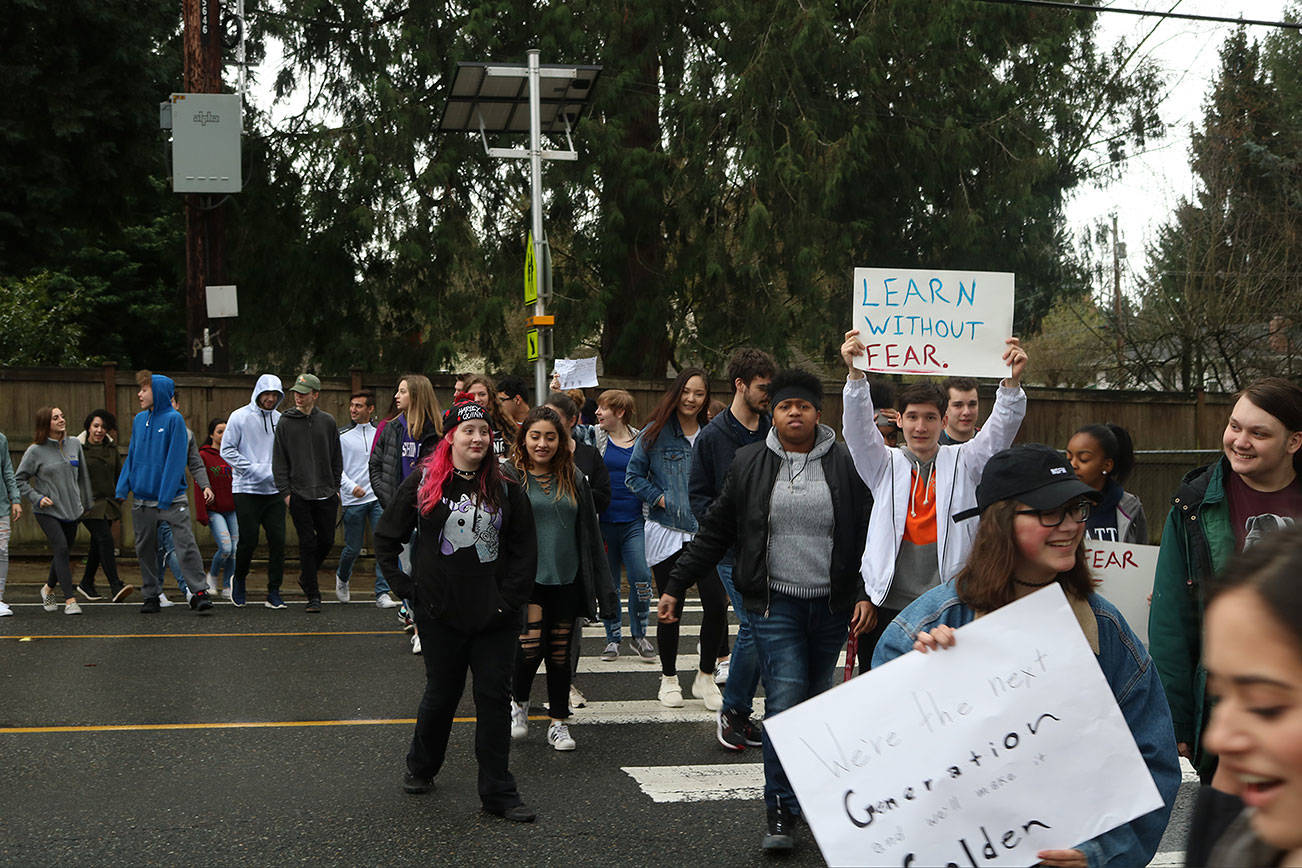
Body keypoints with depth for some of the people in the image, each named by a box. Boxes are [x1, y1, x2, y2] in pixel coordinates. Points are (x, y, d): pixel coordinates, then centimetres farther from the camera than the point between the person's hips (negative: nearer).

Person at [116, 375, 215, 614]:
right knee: (145, 549, 10)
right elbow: (131, 456, 16)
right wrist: (122, 488, 4)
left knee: (186, 545, -11)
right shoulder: (139, 420, 11)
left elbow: (175, 459, -11)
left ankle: (199, 592, -7)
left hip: (171, 499, -6)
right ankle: (151, 596, 20)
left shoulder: (174, 419, -7)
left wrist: (166, 496, -16)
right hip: (142, 500, 6)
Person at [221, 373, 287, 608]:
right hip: (246, 489, -3)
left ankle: (274, 592, 6)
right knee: (249, 540, -3)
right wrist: (254, 469, -13)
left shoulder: (280, 420, 10)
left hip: (274, 491, 3)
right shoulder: (240, 417, -2)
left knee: (278, 540, -2)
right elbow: (227, 450, -4)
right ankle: (239, 578, 25)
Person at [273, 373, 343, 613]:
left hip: (327, 494, 2)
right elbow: (279, 461, 2)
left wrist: (335, 487, 8)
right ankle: (313, 595, 5)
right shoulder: (285, 423, 1)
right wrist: (285, 491, -4)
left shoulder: (328, 421, 6)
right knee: (307, 544, -2)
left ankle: (306, 575, 30)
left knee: (327, 541, 5)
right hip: (299, 495, -2)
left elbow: (337, 458, 12)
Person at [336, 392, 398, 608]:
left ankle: (383, 593, -5)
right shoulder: (341, 435, 1)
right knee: (353, 547, 5)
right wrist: (350, 486, -18)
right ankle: (342, 578, 36)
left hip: (379, 498, 2)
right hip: (353, 501, -2)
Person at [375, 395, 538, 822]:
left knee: (495, 698, 2)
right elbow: (386, 537, 7)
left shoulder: (506, 488, 3)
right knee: (442, 693, 10)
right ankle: (420, 767, 35)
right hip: (441, 613, -1)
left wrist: (509, 600, -5)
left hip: (495, 615, 1)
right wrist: (406, 587, 0)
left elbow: (525, 550, 5)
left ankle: (498, 792, 10)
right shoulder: (423, 483, 0)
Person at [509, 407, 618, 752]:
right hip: (528, 578, -3)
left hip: (567, 581, 3)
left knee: (560, 653, 8)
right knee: (530, 646, -13)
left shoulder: (574, 480, 8)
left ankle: (558, 723, 23)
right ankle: (519, 701, 16)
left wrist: (602, 589, 8)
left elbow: (590, 536, 11)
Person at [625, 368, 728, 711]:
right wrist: (660, 499, -7)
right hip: (666, 533, -2)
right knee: (671, 609, 4)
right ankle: (669, 679, 22)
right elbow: (633, 475, 4)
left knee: (717, 605, -6)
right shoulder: (655, 433, 1)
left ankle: (705, 678, 12)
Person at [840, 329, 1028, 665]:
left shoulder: (962, 463, 8)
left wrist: (1012, 380, -22)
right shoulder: (885, 465, 7)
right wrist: (855, 372, -23)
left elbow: (1001, 429, -4)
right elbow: (858, 427, -8)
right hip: (888, 607, 0)